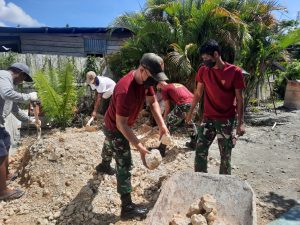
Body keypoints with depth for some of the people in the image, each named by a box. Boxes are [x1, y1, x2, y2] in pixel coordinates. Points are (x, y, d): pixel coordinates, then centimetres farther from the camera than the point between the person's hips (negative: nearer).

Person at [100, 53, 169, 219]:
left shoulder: (145, 80, -15)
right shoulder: (125, 90, -41)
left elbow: (152, 101, -8)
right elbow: (121, 124, -36)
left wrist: (161, 125, -20)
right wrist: (139, 146, -41)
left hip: (121, 125, 9)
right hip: (115, 128, -9)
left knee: (110, 145, 35)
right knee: (124, 165, -6)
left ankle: (104, 164, 67)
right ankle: (127, 207, 6)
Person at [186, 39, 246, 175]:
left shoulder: (235, 72, -10)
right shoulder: (203, 71, 0)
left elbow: (239, 99, -7)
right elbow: (198, 93, 11)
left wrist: (241, 122, -10)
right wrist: (191, 111, 16)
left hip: (227, 120, -3)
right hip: (208, 118, 3)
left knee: (225, 154, 7)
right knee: (200, 151, 2)